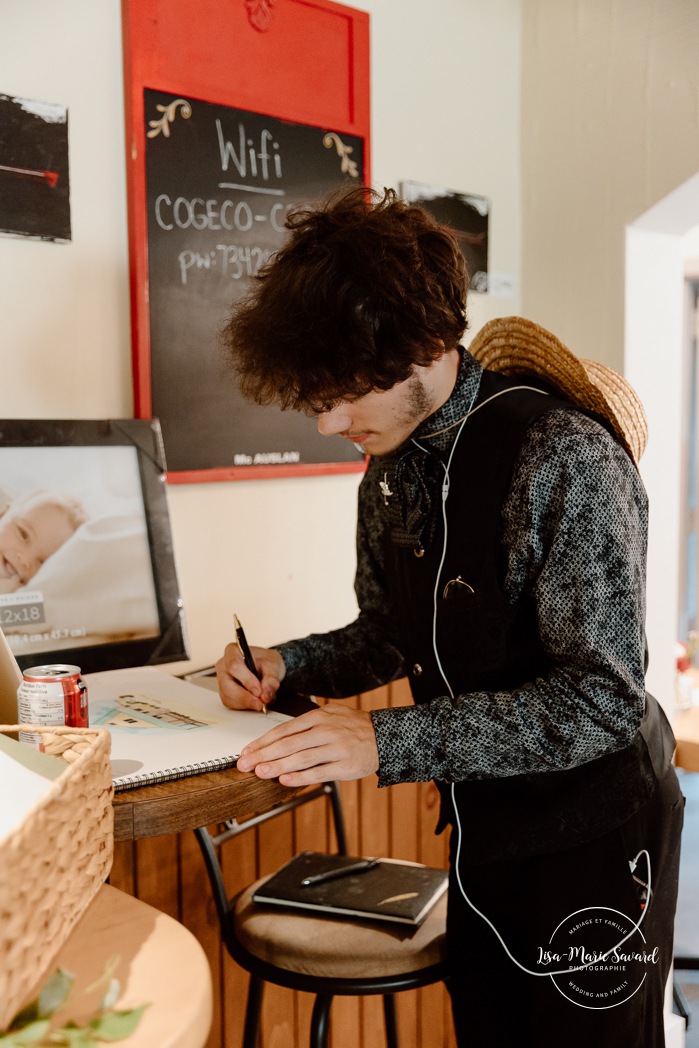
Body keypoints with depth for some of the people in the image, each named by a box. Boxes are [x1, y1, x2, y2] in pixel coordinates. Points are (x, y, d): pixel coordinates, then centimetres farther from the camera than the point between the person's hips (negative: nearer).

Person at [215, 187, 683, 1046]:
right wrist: (286, 666, -6)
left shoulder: (565, 459, -24)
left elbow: (602, 699, -26)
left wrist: (388, 743, -30)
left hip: (593, 835, -7)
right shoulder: (391, 471, 2)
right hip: (484, 828, 7)